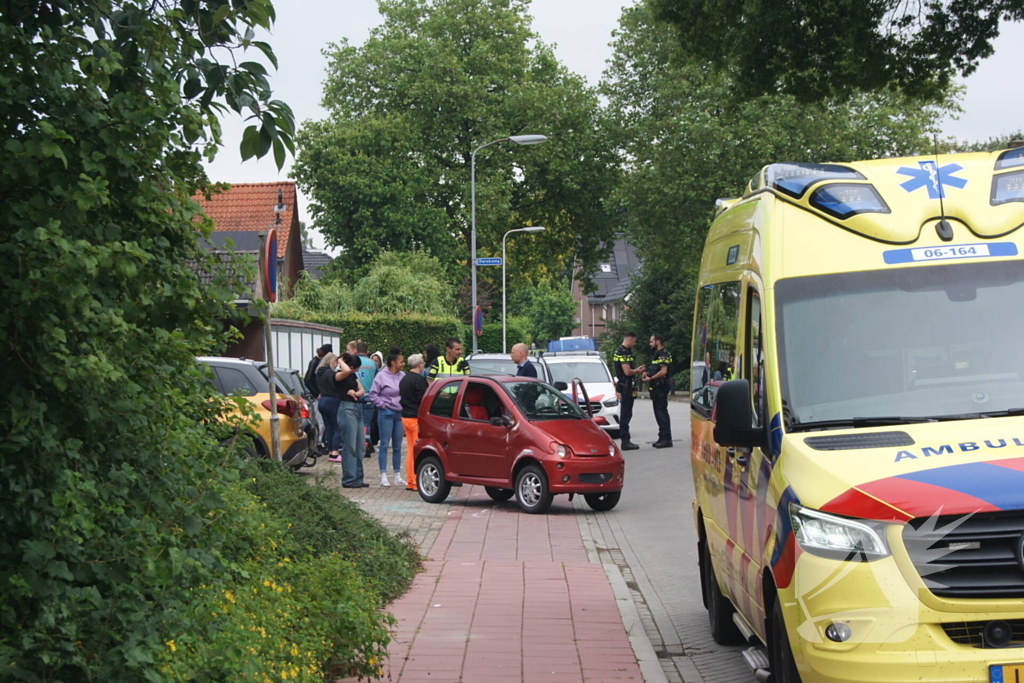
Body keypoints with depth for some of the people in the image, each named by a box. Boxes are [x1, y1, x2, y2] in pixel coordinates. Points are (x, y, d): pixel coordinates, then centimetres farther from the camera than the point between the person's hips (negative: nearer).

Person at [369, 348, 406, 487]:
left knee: (397, 446, 10)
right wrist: (383, 404, -8)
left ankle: (398, 476, 16)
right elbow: (373, 394, -4)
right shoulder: (382, 376, -7)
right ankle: (383, 476, 3)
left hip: (399, 413, 5)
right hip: (386, 413, -4)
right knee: (384, 445, -1)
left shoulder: (403, 376, 5)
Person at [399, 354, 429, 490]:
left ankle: (410, 481, 15)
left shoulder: (403, 379, 14)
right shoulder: (419, 379, -13)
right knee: (418, 451, -6)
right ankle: (417, 482, -7)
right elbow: (423, 401, -16)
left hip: (405, 417, 9)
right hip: (416, 418, -9)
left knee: (411, 450, 13)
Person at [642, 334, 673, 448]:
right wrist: (647, 374, 8)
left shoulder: (663, 354, -13)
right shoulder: (657, 354, 20)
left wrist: (650, 378, -17)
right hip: (656, 387, 11)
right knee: (659, 413, 13)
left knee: (662, 413, -11)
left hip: (661, 388, -11)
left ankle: (666, 439, -11)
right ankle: (662, 437, 18)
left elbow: (663, 371, -22)